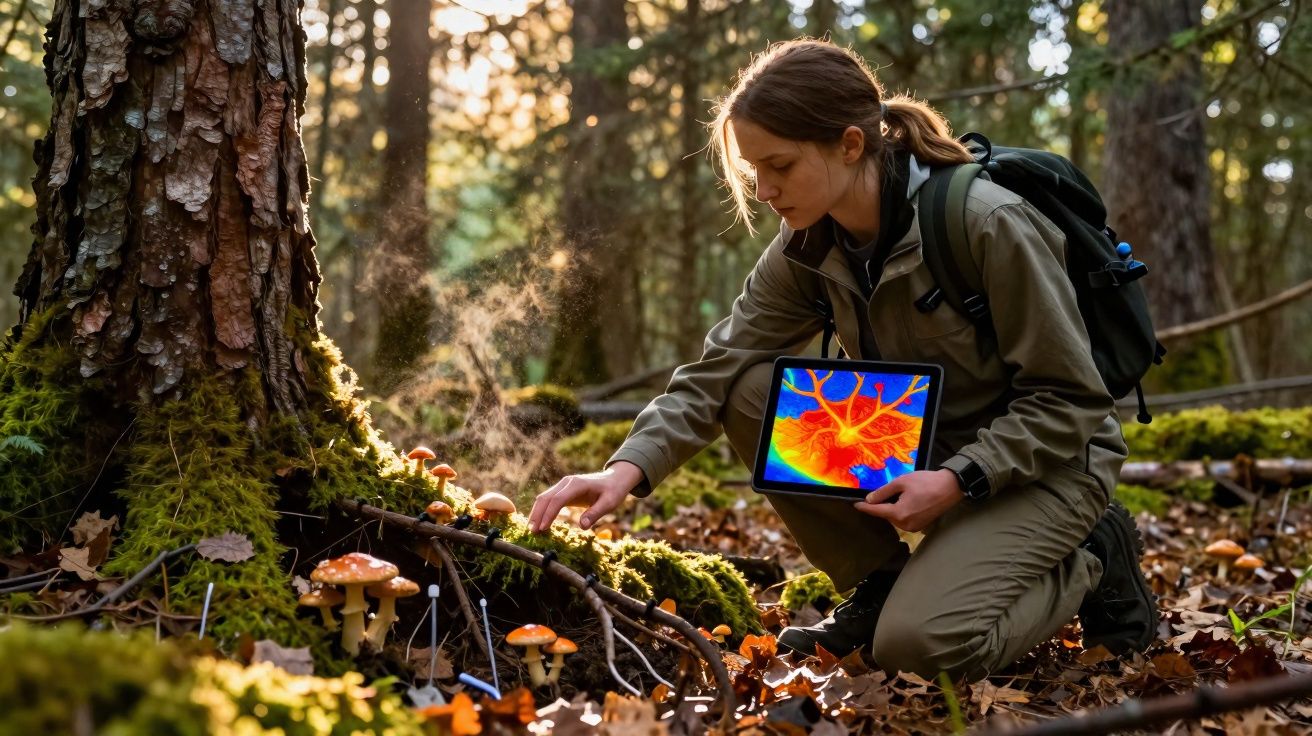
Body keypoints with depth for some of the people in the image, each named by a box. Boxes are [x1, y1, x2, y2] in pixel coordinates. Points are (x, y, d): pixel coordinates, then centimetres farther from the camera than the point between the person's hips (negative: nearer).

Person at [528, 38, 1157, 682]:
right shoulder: (809, 248, -7)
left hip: (1046, 460, -6)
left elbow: (1070, 399, -19)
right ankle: (877, 584, 1)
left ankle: (1090, 562, 2)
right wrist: (631, 466, -25)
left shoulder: (990, 225, -25)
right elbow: (719, 368, -9)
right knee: (753, 393, -14)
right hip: (919, 446, 6)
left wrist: (960, 479, -30)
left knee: (921, 643, -28)